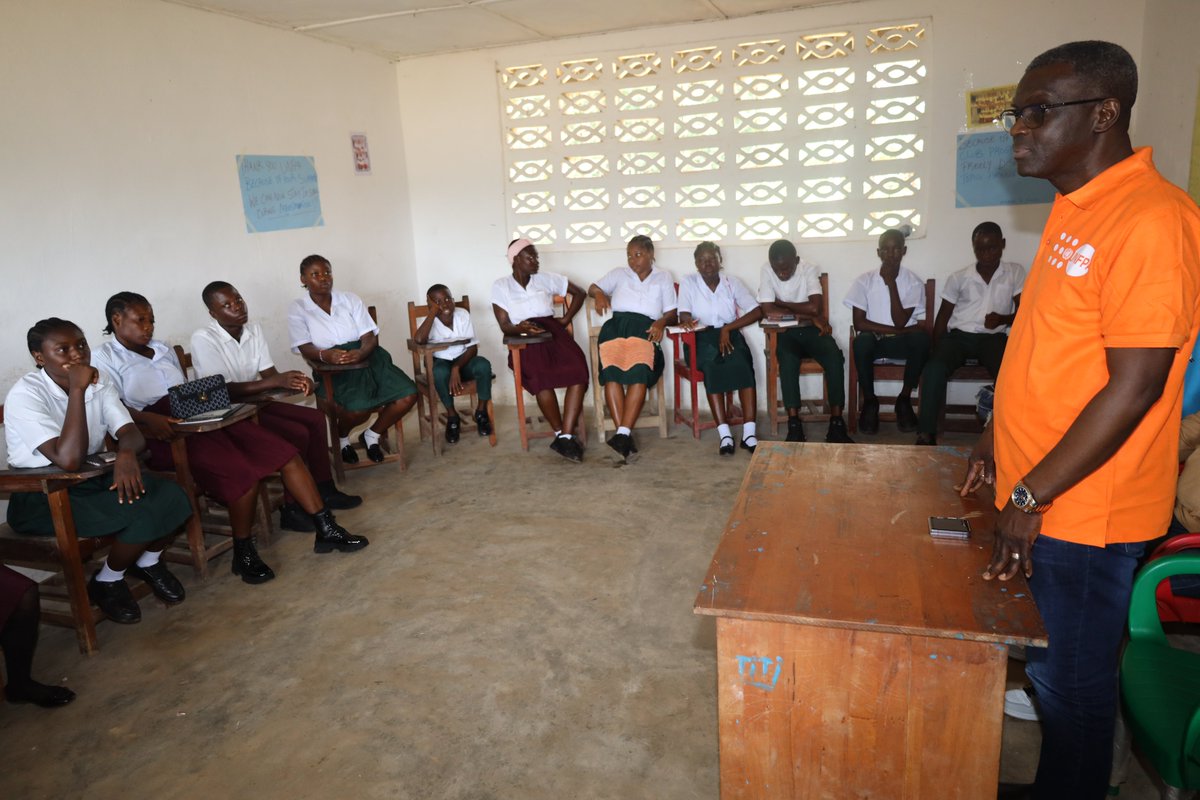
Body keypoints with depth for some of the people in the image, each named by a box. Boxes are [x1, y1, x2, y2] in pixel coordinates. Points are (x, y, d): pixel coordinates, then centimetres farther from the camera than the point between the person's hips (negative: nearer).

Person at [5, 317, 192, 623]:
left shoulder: (98, 382, 1)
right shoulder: (25, 394, -20)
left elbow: (130, 432, -5)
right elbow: (69, 459, -32)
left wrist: (126, 454, -30)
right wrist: (78, 390, -31)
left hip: (93, 480, 6)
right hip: (41, 498, -6)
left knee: (174, 500, -19)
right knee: (143, 514, -27)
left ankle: (148, 562, 11)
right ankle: (106, 583, 1)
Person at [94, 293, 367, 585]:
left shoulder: (163, 350, 25)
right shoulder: (105, 358, 5)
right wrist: (148, 420, -29)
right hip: (164, 434, -7)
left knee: (286, 453, -11)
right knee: (243, 472, -29)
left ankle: (326, 529, -8)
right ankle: (243, 553, -11)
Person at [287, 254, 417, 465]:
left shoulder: (351, 299, 10)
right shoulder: (298, 309, 3)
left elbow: (370, 337, 2)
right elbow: (305, 348, -9)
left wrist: (361, 353, -23)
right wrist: (325, 355, -33)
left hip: (367, 358, 4)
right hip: (332, 369, -4)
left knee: (408, 395, -19)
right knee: (359, 408, -34)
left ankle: (372, 435, 9)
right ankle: (341, 437, 5)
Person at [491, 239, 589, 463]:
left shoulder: (546, 279, 15)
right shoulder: (501, 286, 9)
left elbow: (579, 293, 22)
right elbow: (505, 326, 2)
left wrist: (565, 320, 9)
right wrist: (521, 328, -20)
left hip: (553, 333, 3)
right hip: (523, 342, -2)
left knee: (579, 370, -29)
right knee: (541, 376, -36)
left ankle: (566, 436, -29)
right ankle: (560, 434, -20)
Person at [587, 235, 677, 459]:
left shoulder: (663, 278, 24)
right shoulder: (619, 274, 28)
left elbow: (671, 313, 17)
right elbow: (593, 288, 27)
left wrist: (661, 322, -6)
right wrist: (599, 294, 3)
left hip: (645, 329, -1)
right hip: (616, 325, 1)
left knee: (639, 372, -33)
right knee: (611, 370, -31)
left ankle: (623, 433, -39)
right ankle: (625, 434, -34)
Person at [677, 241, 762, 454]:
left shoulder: (733, 283, 10)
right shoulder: (688, 282, 8)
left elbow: (757, 311, 0)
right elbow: (684, 316, -3)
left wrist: (727, 328, -13)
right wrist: (688, 321, -29)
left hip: (730, 335, 1)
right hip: (702, 338, -1)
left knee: (742, 365, -31)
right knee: (712, 367, -34)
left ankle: (749, 433, -36)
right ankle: (724, 434, -38)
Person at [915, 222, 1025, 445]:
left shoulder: (1015, 272, 8)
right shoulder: (959, 278, 9)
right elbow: (943, 316, 11)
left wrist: (1003, 319, -19)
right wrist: (936, 349, 0)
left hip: (993, 337, 0)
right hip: (959, 335, 1)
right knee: (934, 367, -31)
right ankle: (926, 434, -28)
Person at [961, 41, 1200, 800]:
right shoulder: (1076, 208, 9)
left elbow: (1133, 388, -22)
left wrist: (1030, 495, -19)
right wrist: (1000, 434, 18)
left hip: (1082, 507, -9)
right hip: (1038, 490, 9)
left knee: (1072, 678, 10)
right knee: (1050, 664, 22)